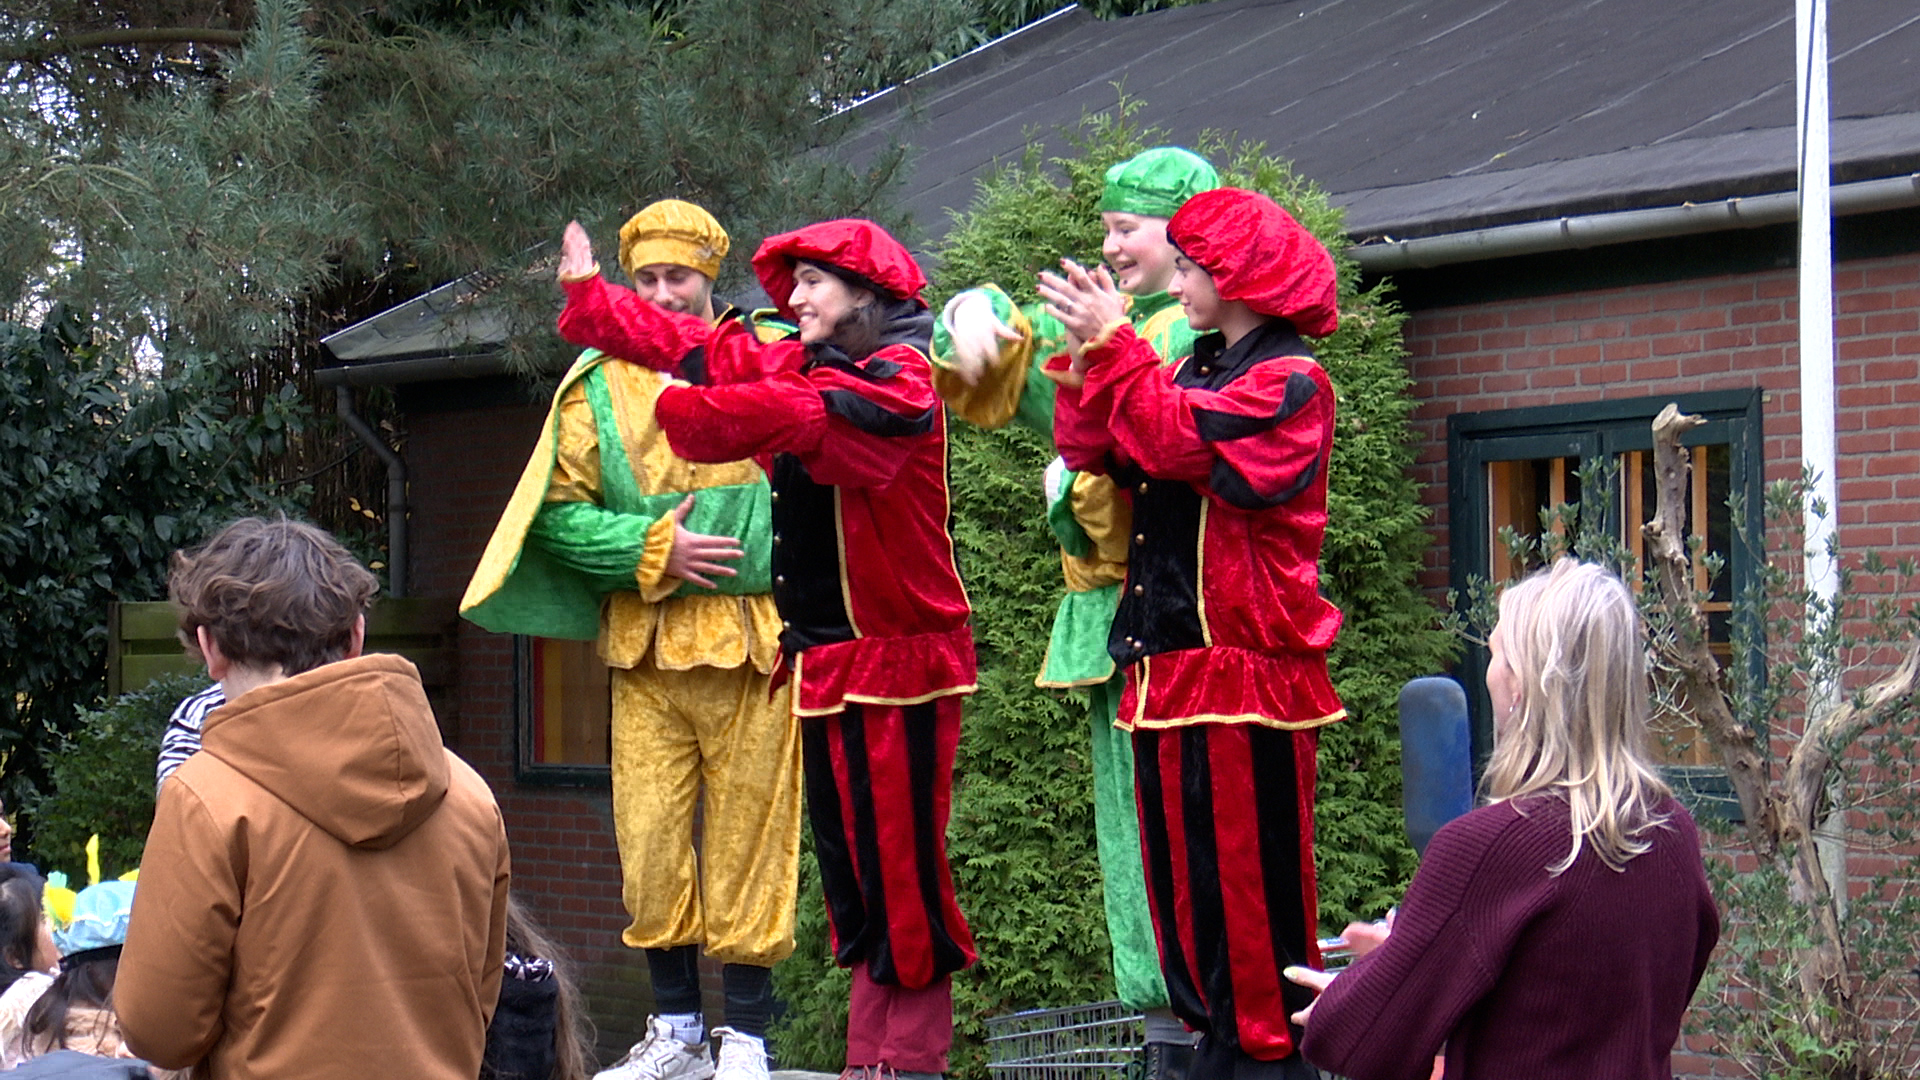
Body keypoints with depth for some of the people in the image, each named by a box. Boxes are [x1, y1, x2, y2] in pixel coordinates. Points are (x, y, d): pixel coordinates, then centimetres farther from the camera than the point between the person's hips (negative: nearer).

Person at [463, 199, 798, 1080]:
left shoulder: (777, 359, 5)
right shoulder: (601, 383, 7)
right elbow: (558, 511, 4)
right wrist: (653, 548, -8)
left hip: (752, 638, -2)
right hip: (645, 644, 2)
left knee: (748, 833, 1)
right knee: (647, 839, 2)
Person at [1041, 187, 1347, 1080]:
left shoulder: (1288, 383, -8)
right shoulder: (1197, 368, 18)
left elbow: (1175, 440, -23)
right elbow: (1093, 454, 13)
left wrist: (1114, 344, -17)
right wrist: (1088, 361, 0)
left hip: (1247, 668, -9)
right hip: (1167, 666, 9)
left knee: (1248, 874, -5)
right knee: (1182, 870, 12)